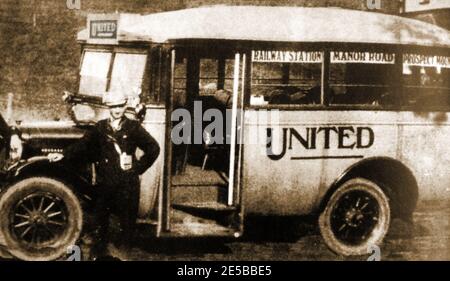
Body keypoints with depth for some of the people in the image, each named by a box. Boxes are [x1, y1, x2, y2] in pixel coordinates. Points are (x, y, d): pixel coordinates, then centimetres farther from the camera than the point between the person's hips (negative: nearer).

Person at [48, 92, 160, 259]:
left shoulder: (133, 127, 0)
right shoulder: (100, 127, 7)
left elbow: (153, 148, -1)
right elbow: (83, 144, 3)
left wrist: (138, 167, -3)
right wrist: (64, 155, -9)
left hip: (127, 184, -2)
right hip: (105, 182, 2)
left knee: (127, 221, 3)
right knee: (101, 220, 10)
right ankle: (97, 254, 24)